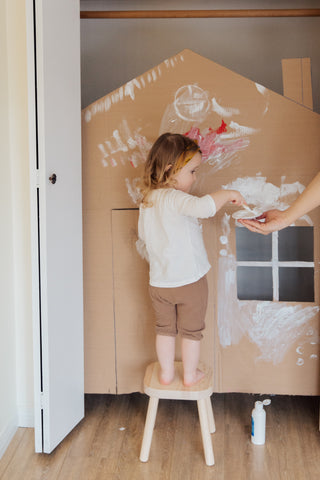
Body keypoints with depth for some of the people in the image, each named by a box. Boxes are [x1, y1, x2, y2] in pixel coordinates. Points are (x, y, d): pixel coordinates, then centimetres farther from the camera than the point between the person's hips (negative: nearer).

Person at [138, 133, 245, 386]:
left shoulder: (146, 201, 2)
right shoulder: (174, 198, -22)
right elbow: (203, 207, -41)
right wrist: (227, 194, -26)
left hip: (158, 282, 6)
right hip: (190, 280, -6)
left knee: (165, 328, 21)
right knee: (192, 330, 14)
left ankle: (166, 373, 33)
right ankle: (190, 375, 28)